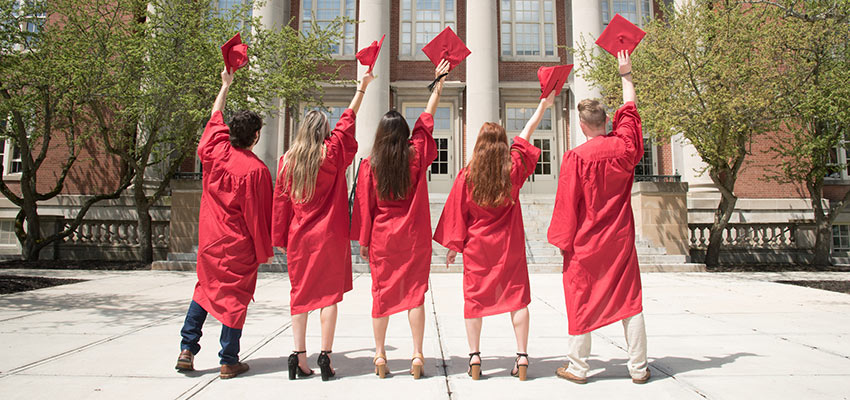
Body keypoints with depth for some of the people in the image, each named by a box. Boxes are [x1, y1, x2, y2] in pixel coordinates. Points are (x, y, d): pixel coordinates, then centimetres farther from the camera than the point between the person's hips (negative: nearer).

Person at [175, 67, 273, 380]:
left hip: (209, 238, 6)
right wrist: (264, 250, -3)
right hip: (239, 245, -5)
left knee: (205, 289, 20)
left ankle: (187, 349, 20)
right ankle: (229, 362, 12)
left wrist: (226, 84, 28)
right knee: (234, 296, 4)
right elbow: (257, 213, -14)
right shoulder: (255, 169, -17)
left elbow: (215, 117, 16)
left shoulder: (214, 151, -2)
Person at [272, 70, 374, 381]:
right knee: (329, 293, 3)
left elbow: (281, 202, 5)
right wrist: (362, 86, 18)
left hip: (298, 236, 3)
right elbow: (348, 121, 7)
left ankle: (299, 356, 9)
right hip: (329, 235, -2)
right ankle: (325, 356, 4)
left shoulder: (287, 160, 2)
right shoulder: (332, 155, -4)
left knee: (300, 293, 10)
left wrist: (281, 239, 12)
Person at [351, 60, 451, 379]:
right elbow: (426, 120, 8)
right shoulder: (416, 155, -4)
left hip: (381, 237, 0)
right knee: (415, 293, 5)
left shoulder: (370, 164, -6)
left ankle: (380, 356, 14)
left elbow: (364, 204, -2)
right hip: (414, 237, 0)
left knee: (382, 294, 9)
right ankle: (417, 356, 5)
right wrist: (438, 84, 20)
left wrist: (363, 240, 7)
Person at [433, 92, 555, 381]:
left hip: (476, 247, -1)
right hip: (510, 245, 1)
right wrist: (543, 105, 23)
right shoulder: (513, 170, -4)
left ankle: (474, 356, 7)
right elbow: (525, 136, 9)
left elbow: (457, 212, -4)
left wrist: (453, 246, 5)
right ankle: (522, 356, 6)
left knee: (474, 299, 7)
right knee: (517, 297, 7)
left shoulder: (467, 175, -8)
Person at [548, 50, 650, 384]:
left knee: (581, 301, 6)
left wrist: (563, 240, -1)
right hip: (621, 240, 4)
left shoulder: (576, 157, -14)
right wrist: (625, 74, 26)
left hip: (586, 243, -3)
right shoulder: (624, 147, -3)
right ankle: (638, 368, 17)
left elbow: (567, 204, -11)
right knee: (629, 300, 10)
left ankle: (577, 367, 14)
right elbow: (630, 110, 14)